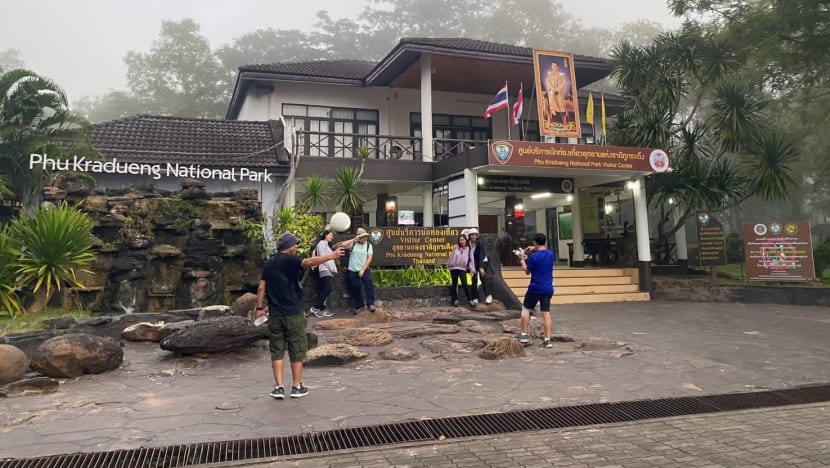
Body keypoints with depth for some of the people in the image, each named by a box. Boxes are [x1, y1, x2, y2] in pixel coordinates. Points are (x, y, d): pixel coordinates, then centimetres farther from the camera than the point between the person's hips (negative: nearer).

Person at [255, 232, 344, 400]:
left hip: (274, 315, 5)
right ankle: (297, 387, 12)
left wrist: (259, 308, 16)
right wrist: (331, 256, -34)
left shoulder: (268, 264, 10)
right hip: (293, 314, -5)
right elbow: (308, 262, -29)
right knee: (297, 351, 6)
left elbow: (261, 288, 9)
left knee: (277, 351, 9)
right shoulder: (290, 260, -10)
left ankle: (278, 387, 8)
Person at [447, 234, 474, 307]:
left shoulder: (468, 249, -2)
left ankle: (469, 300, -1)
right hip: (454, 268, 2)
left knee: (464, 284, -12)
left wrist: (471, 270, -4)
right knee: (454, 284, 8)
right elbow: (451, 257, 4)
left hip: (463, 269, -2)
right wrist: (448, 265, 3)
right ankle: (455, 300, 17)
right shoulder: (455, 248, -2)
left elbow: (471, 260, -2)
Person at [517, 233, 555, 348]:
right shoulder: (551, 254, 4)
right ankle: (547, 339, -1)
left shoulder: (534, 257, -15)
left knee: (526, 309, 13)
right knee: (546, 313, 3)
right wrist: (535, 250, 18)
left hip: (535, 289, -5)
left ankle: (524, 335, 14)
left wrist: (523, 261, 10)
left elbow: (527, 272, -4)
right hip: (548, 289, 5)